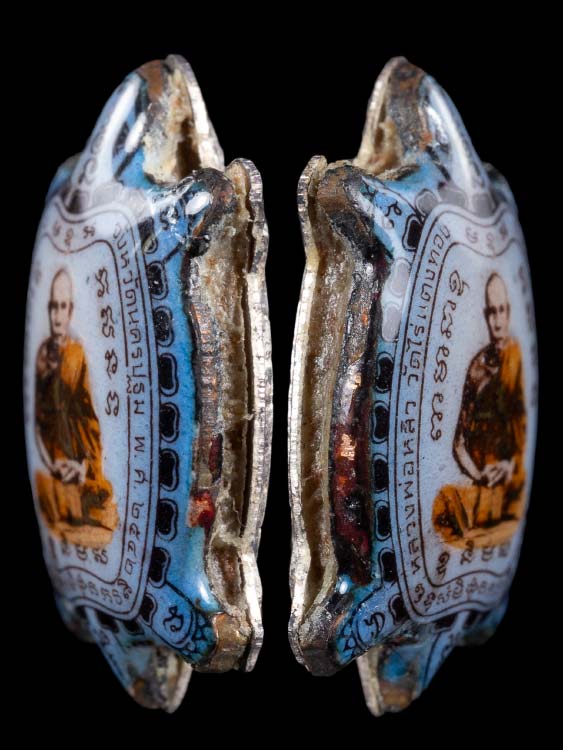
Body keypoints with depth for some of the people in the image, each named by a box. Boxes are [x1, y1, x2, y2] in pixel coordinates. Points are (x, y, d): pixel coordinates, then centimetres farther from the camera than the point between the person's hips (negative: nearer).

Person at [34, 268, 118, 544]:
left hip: (76, 451, -1)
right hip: (50, 450, 1)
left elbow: (88, 413, -2)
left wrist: (86, 464, -11)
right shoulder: (43, 353, 6)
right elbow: (36, 416, 4)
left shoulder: (77, 353, 0)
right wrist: (48, 461, -7)